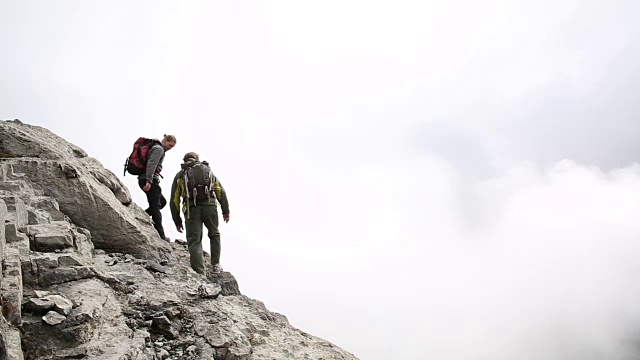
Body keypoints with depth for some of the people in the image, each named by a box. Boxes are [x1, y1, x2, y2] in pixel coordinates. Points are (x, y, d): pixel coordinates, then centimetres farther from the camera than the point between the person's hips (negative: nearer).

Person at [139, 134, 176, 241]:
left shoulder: (155, 148, 25)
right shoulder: (159, 149, -7)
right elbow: (151, 164, -20)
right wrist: (149, 181, -28)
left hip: (144, 179, 10)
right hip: (149, 180, -10)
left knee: (162, 201, 16)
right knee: (155, 206, -8)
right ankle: (160, 235, -7)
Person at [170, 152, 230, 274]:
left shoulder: (180, 175, 20)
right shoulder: (208, 171, 24)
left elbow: (174, 200, 14)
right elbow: (221, 191, 14)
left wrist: (177, 221, 18)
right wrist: (225, 211, 14)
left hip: (191, 209, -1)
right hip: (209, 206, 1)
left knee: (194, 241, 2)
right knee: (214, 234, 23)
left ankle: (199, 273, -5)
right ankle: (215, 265, 18)